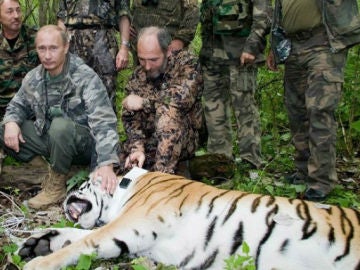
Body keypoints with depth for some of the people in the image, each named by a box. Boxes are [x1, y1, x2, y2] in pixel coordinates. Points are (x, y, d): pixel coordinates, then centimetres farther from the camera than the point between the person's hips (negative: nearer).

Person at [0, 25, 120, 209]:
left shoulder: (85, 77, -22)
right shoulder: (33, 77, -3)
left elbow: (103, 122, -31)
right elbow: (18, 104, 13)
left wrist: (106, 164, -44)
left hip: (84, 144, -6)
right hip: (50, 140, 6)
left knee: (60, 125, -36)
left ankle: (56, 185, -13)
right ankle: (56, 169, -2)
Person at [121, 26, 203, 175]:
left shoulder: (187, 61, -8)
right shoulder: (137, 76, 2)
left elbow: (184, 97, -27)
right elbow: (130, 118, -4)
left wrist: (144, 102, -17)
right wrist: (137, 147, -23)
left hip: (183, 139, -4)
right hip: (147, 140, 4)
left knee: (168, 110, -32)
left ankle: (163, 171, -30)